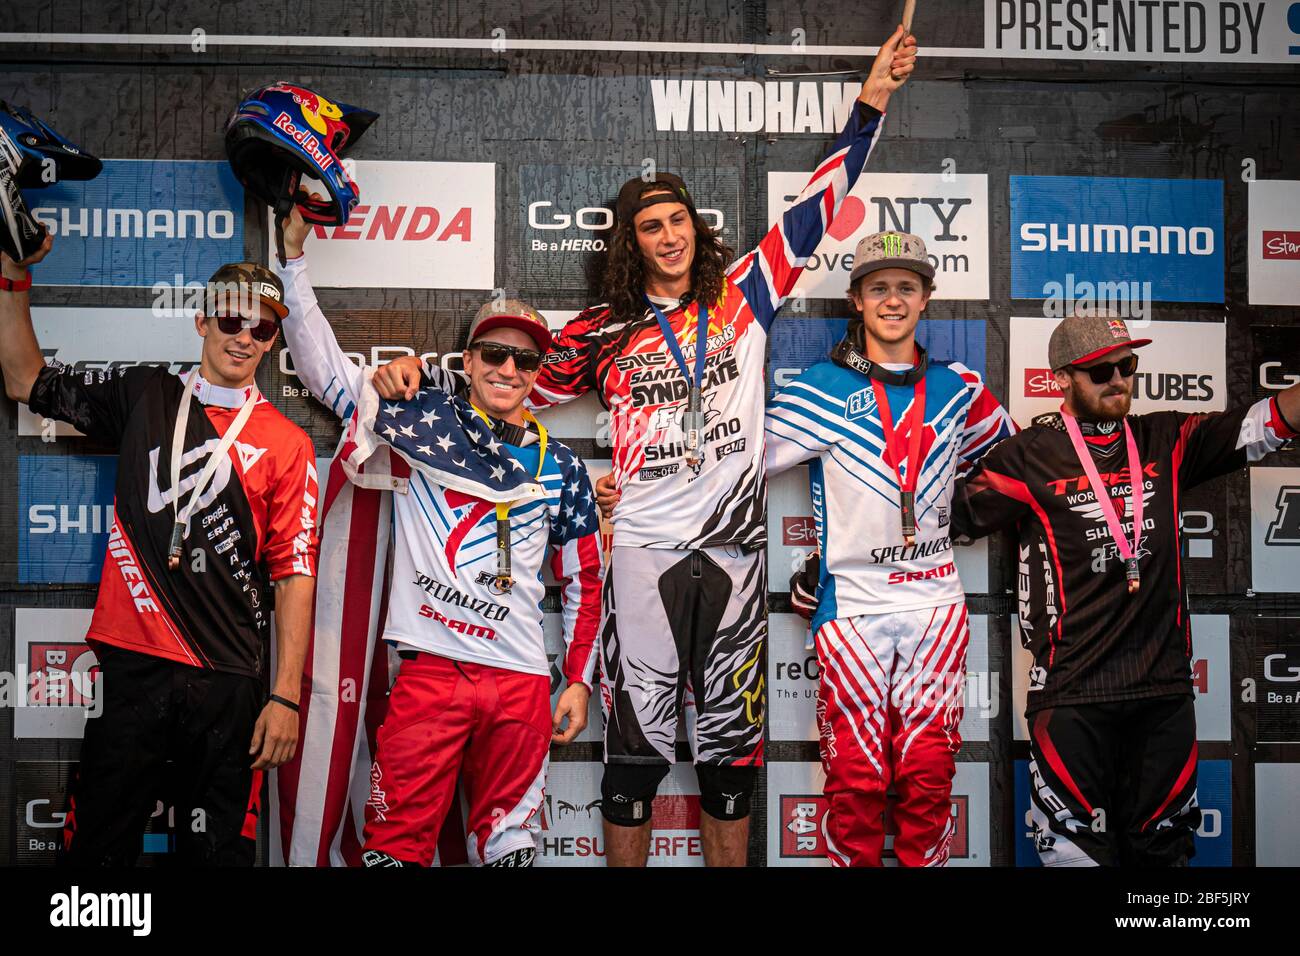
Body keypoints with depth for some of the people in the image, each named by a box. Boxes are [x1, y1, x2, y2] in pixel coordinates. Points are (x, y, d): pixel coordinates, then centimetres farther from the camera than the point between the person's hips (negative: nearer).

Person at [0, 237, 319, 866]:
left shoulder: (287, 443, 3)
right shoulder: (143, 398, 11)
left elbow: (295, 573, -1)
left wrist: (286, 695, -7)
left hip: (229, 683, -1)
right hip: (131, 667, 2)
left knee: (217, 850, 5)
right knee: (97, 849, 7)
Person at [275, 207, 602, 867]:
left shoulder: (559, 467, 12)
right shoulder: (423, 417, 7)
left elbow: (583, 579, 17)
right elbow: (323, 365, 4)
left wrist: (579, 681, 12)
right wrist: (294, 253, 0)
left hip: (522, 679, 2)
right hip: (430, 665, -2)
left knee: (508, 841, 8)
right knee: (397, 842, -3)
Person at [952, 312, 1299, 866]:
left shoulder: (1166, 442, 10)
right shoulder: (1029, 457, -2)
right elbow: (946, 516, -1)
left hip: (1164, 687, 4)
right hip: (1071, 693, -4)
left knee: (1161, 847, 15)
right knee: (1076, 848, 0)